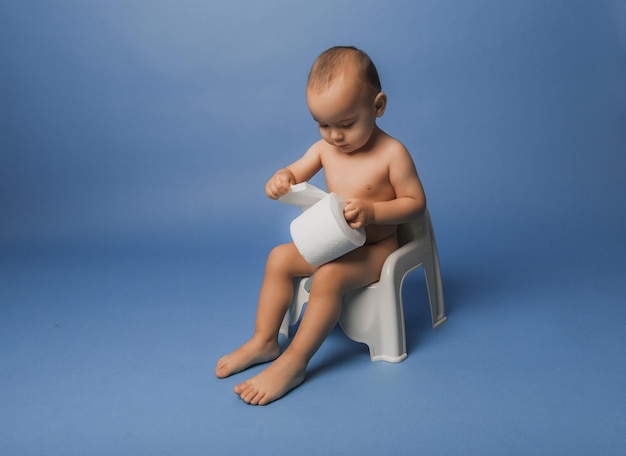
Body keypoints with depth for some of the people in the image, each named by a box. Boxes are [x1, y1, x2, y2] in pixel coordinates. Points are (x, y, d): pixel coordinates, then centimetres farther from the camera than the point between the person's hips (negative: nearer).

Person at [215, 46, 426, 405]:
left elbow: (415, 202, -12)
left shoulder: (392, 153, -17)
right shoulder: (325, 148, 0)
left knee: (328, 276, -31)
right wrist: (281, 179, -15)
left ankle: (294, 363, -20)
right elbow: (296, 172, 11)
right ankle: (264, 341, 3)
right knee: (280, 258, -4)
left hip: (376, 248, -7)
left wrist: (372, 211, -28)